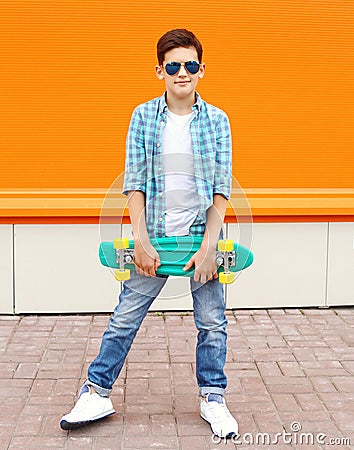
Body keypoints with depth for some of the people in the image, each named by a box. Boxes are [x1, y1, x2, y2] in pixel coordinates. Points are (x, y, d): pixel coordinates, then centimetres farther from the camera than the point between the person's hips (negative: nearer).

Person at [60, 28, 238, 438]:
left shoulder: (217, 120, 0)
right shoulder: (143, 116, 1)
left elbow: (221, 188, -4)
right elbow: (134, 183, -3)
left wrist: (208, 246, -12)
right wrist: (141, 241, -10)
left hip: (202, 234, 0)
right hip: (154, 235, 0)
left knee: (212, 321, 8)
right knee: (125, 318, 6)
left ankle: (212, 398, 25)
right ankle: (96, 394, 20)